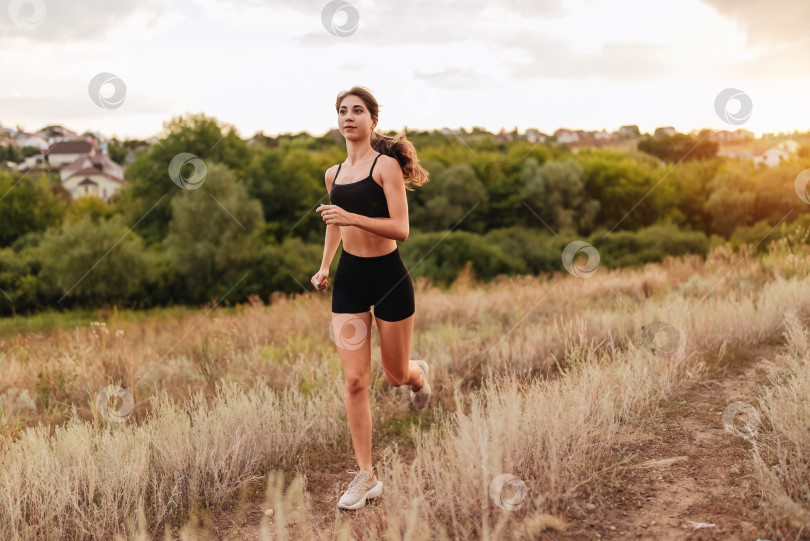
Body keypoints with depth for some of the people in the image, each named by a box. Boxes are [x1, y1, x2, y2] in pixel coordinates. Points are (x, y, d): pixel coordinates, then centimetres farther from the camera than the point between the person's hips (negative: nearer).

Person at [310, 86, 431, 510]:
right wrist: (324, 267, 20)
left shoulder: (385, 164, -10)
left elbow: (401, 229, -19)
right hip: (349, 278, 4)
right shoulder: (334, 174, 9)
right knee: (355, 380, -3)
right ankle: (366, 476, 5)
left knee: (397, 374, 10)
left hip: (388, 275, -4)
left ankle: (420, 375, 50)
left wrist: (352, 217, -28)